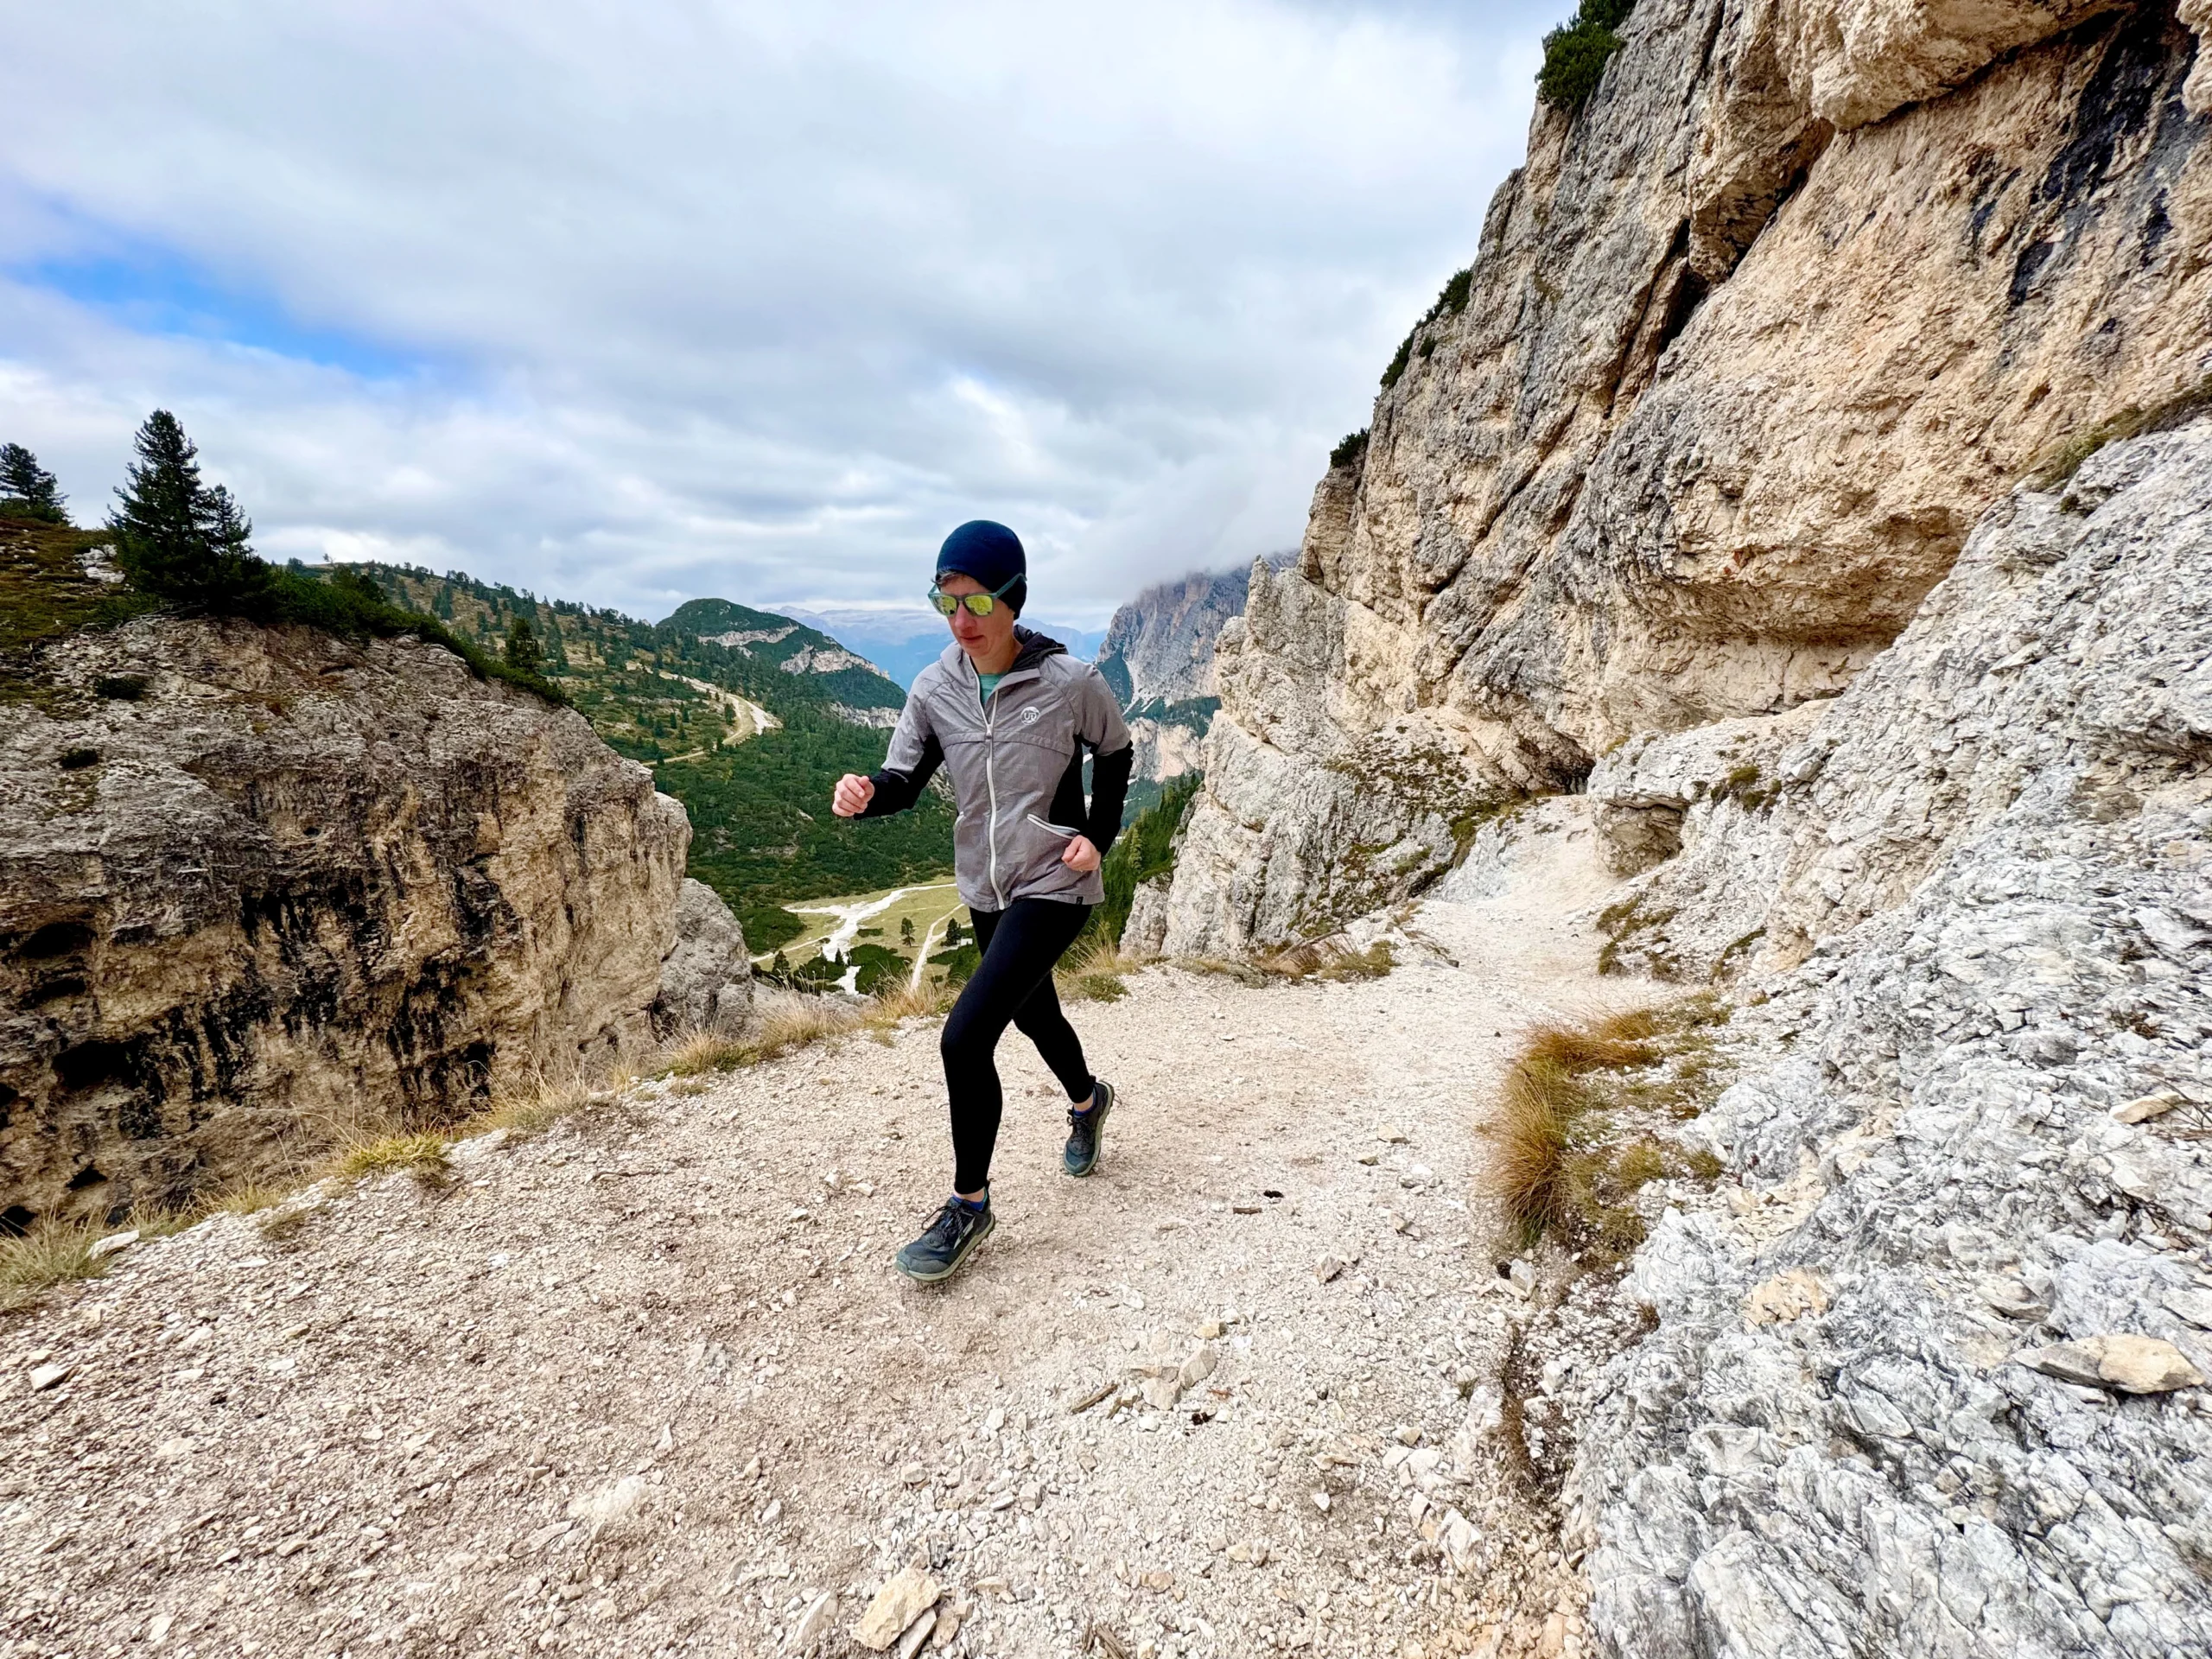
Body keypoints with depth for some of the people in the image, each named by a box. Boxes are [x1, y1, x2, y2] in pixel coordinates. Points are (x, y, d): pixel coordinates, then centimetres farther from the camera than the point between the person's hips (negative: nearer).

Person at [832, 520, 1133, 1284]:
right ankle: (1088, 1100, 58)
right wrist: (866, 792, -24)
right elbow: (905, 779, -2)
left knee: (966, 1035, -16)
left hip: (1053, 887, -5)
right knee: (1033, 1013, 25)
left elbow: (1115, 755, 3)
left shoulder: (1070, 682, -15)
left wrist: (1098, 837, -6)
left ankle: (969, 1206, 6)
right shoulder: (934, 687, -5)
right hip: (983, 889, 6)